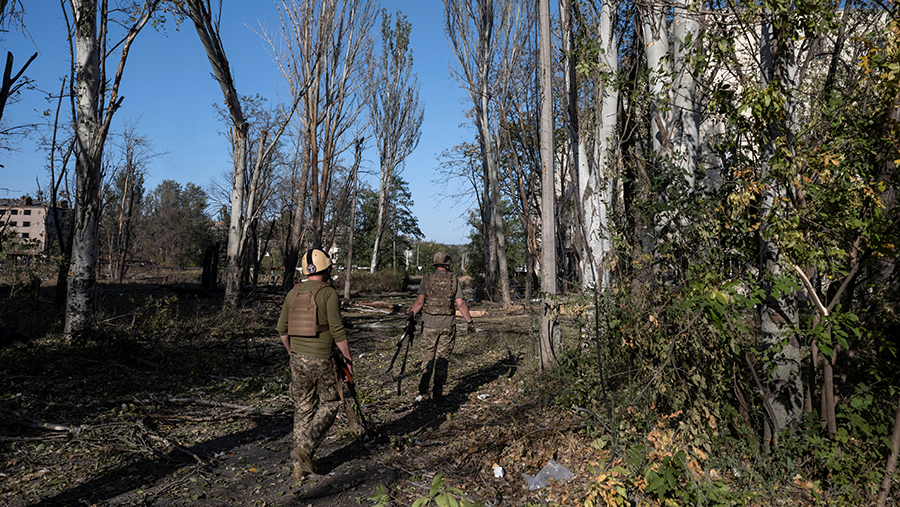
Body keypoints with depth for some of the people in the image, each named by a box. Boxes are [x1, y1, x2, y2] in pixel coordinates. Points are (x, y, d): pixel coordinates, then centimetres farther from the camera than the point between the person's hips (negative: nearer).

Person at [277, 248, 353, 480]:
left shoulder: (294, 293, 6)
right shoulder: (329, 293, -11)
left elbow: (282, 328, 10)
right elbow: (337, 330, -14)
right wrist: (348, 358, -4)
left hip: (298, 359, 6)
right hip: (321, 360, -6)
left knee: (302, 409, 14)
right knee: (330, 404, 11)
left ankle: (301, 466, 18)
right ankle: (305, 447, -4)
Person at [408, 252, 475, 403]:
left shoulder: (426, 279, 0)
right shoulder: (453, 279, -1)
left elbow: (419, 301, -9)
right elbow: (461, 304, -4)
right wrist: (470, 321, 4)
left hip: (429, 324, 1)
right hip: (447, 325, 0)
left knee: (427, 358, 14)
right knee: (442, 360, 7)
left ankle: (423, 391, 6)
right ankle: (437, 395, 7)